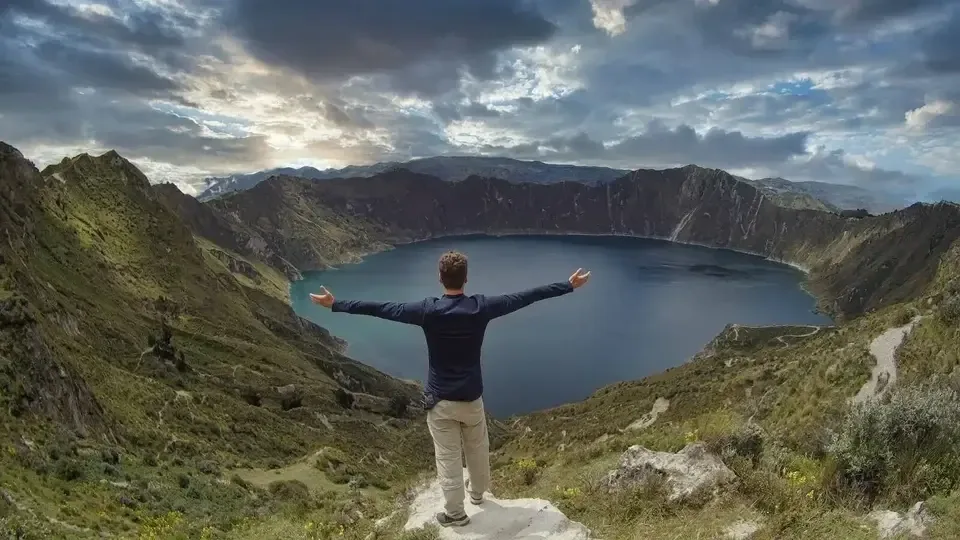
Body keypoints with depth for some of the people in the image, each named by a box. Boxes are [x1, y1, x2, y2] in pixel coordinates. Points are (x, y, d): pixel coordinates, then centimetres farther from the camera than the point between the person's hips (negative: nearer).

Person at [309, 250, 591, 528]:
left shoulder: (428, 310, -17)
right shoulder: (481, 307, -13)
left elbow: (381, 309, -13)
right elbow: (524, 297, -7)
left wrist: (335, 304, -4)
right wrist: (569, 285, 1)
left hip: (440, 399, -2)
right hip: (471, 397, 2)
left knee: (448, 457, 13)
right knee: (477, 449, 26)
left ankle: (455, 513, 29)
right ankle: (477, 492, 49)